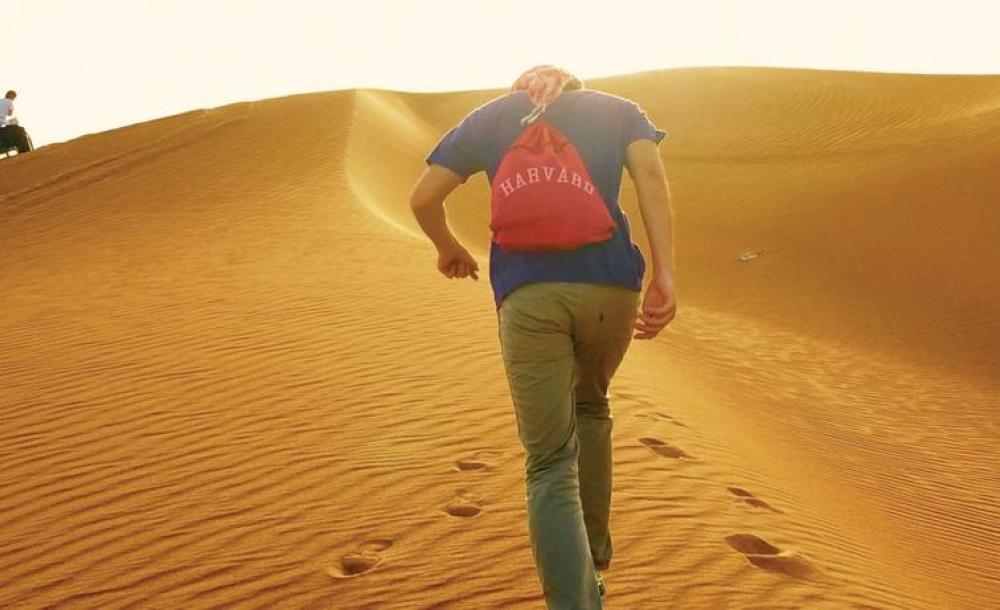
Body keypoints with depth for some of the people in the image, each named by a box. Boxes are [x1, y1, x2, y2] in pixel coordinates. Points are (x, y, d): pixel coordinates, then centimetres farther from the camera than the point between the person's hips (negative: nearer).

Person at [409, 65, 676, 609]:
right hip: (610, 285, 2)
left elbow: (423, 198, 16)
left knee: (550, 466, 0)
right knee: (589, 409, 28)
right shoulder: (617, 109, 21)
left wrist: (448, 248, 36)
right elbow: (650, 175, 1)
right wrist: (664, 276, -8)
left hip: (526, 294, -1)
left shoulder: (489, 116, 22)